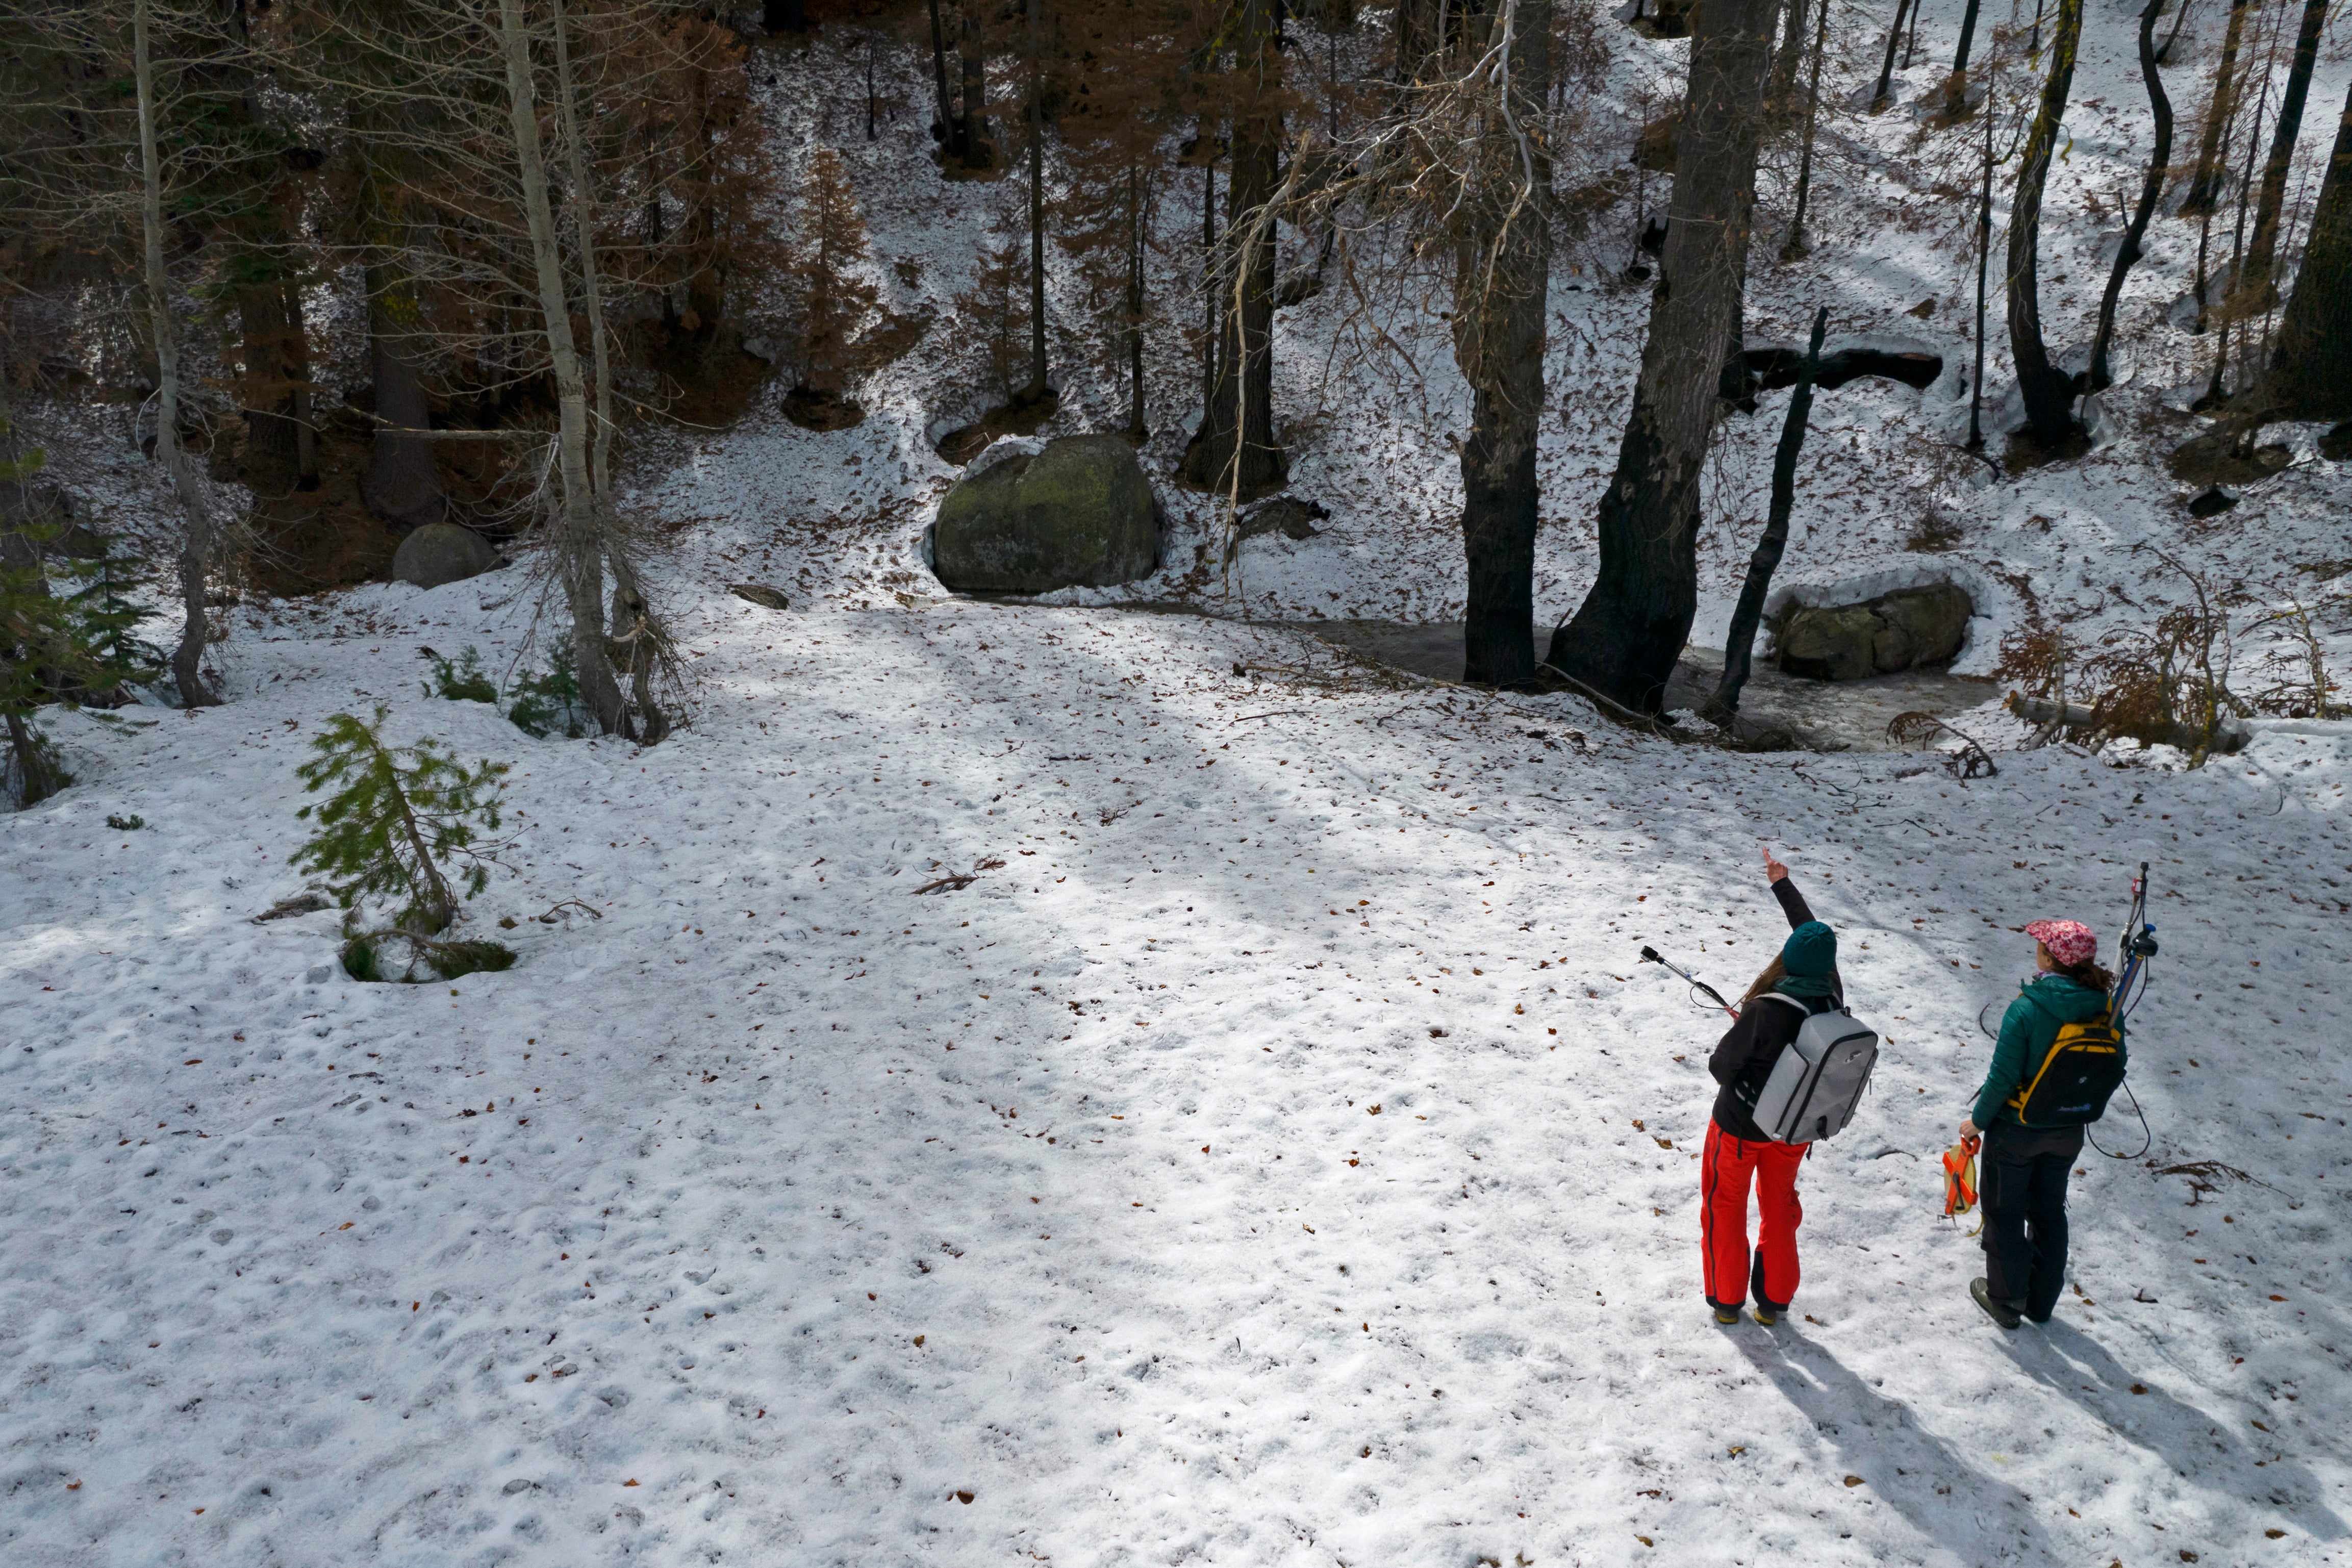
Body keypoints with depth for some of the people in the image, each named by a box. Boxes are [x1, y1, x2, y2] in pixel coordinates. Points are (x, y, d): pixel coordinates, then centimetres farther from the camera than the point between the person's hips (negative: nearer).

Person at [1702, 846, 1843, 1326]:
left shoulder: (1766, 1011, -34)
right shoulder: (1831, 997, -19)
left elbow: (1721, 1065, -23)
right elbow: (1813, 932, -3)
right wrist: (1783, 884, 8)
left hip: (1741, 1124, -4)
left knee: (1725, 1204, 20)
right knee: (1779, 1205, 26)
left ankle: (1726, 1299, 33)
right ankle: (1773, 1302, 39)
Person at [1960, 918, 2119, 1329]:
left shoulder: (2026, 1009, -27)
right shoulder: (2104, 1009, -12)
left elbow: (2003, 1078, -23)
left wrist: (1978, 1120, -7)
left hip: (2017, 1129, -5)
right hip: (2067, 1132, 5)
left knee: (2005, 1211, 15)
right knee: (2049, 1211, 23)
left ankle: (2005, 1299, 27)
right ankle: (2041, 1302, 36)